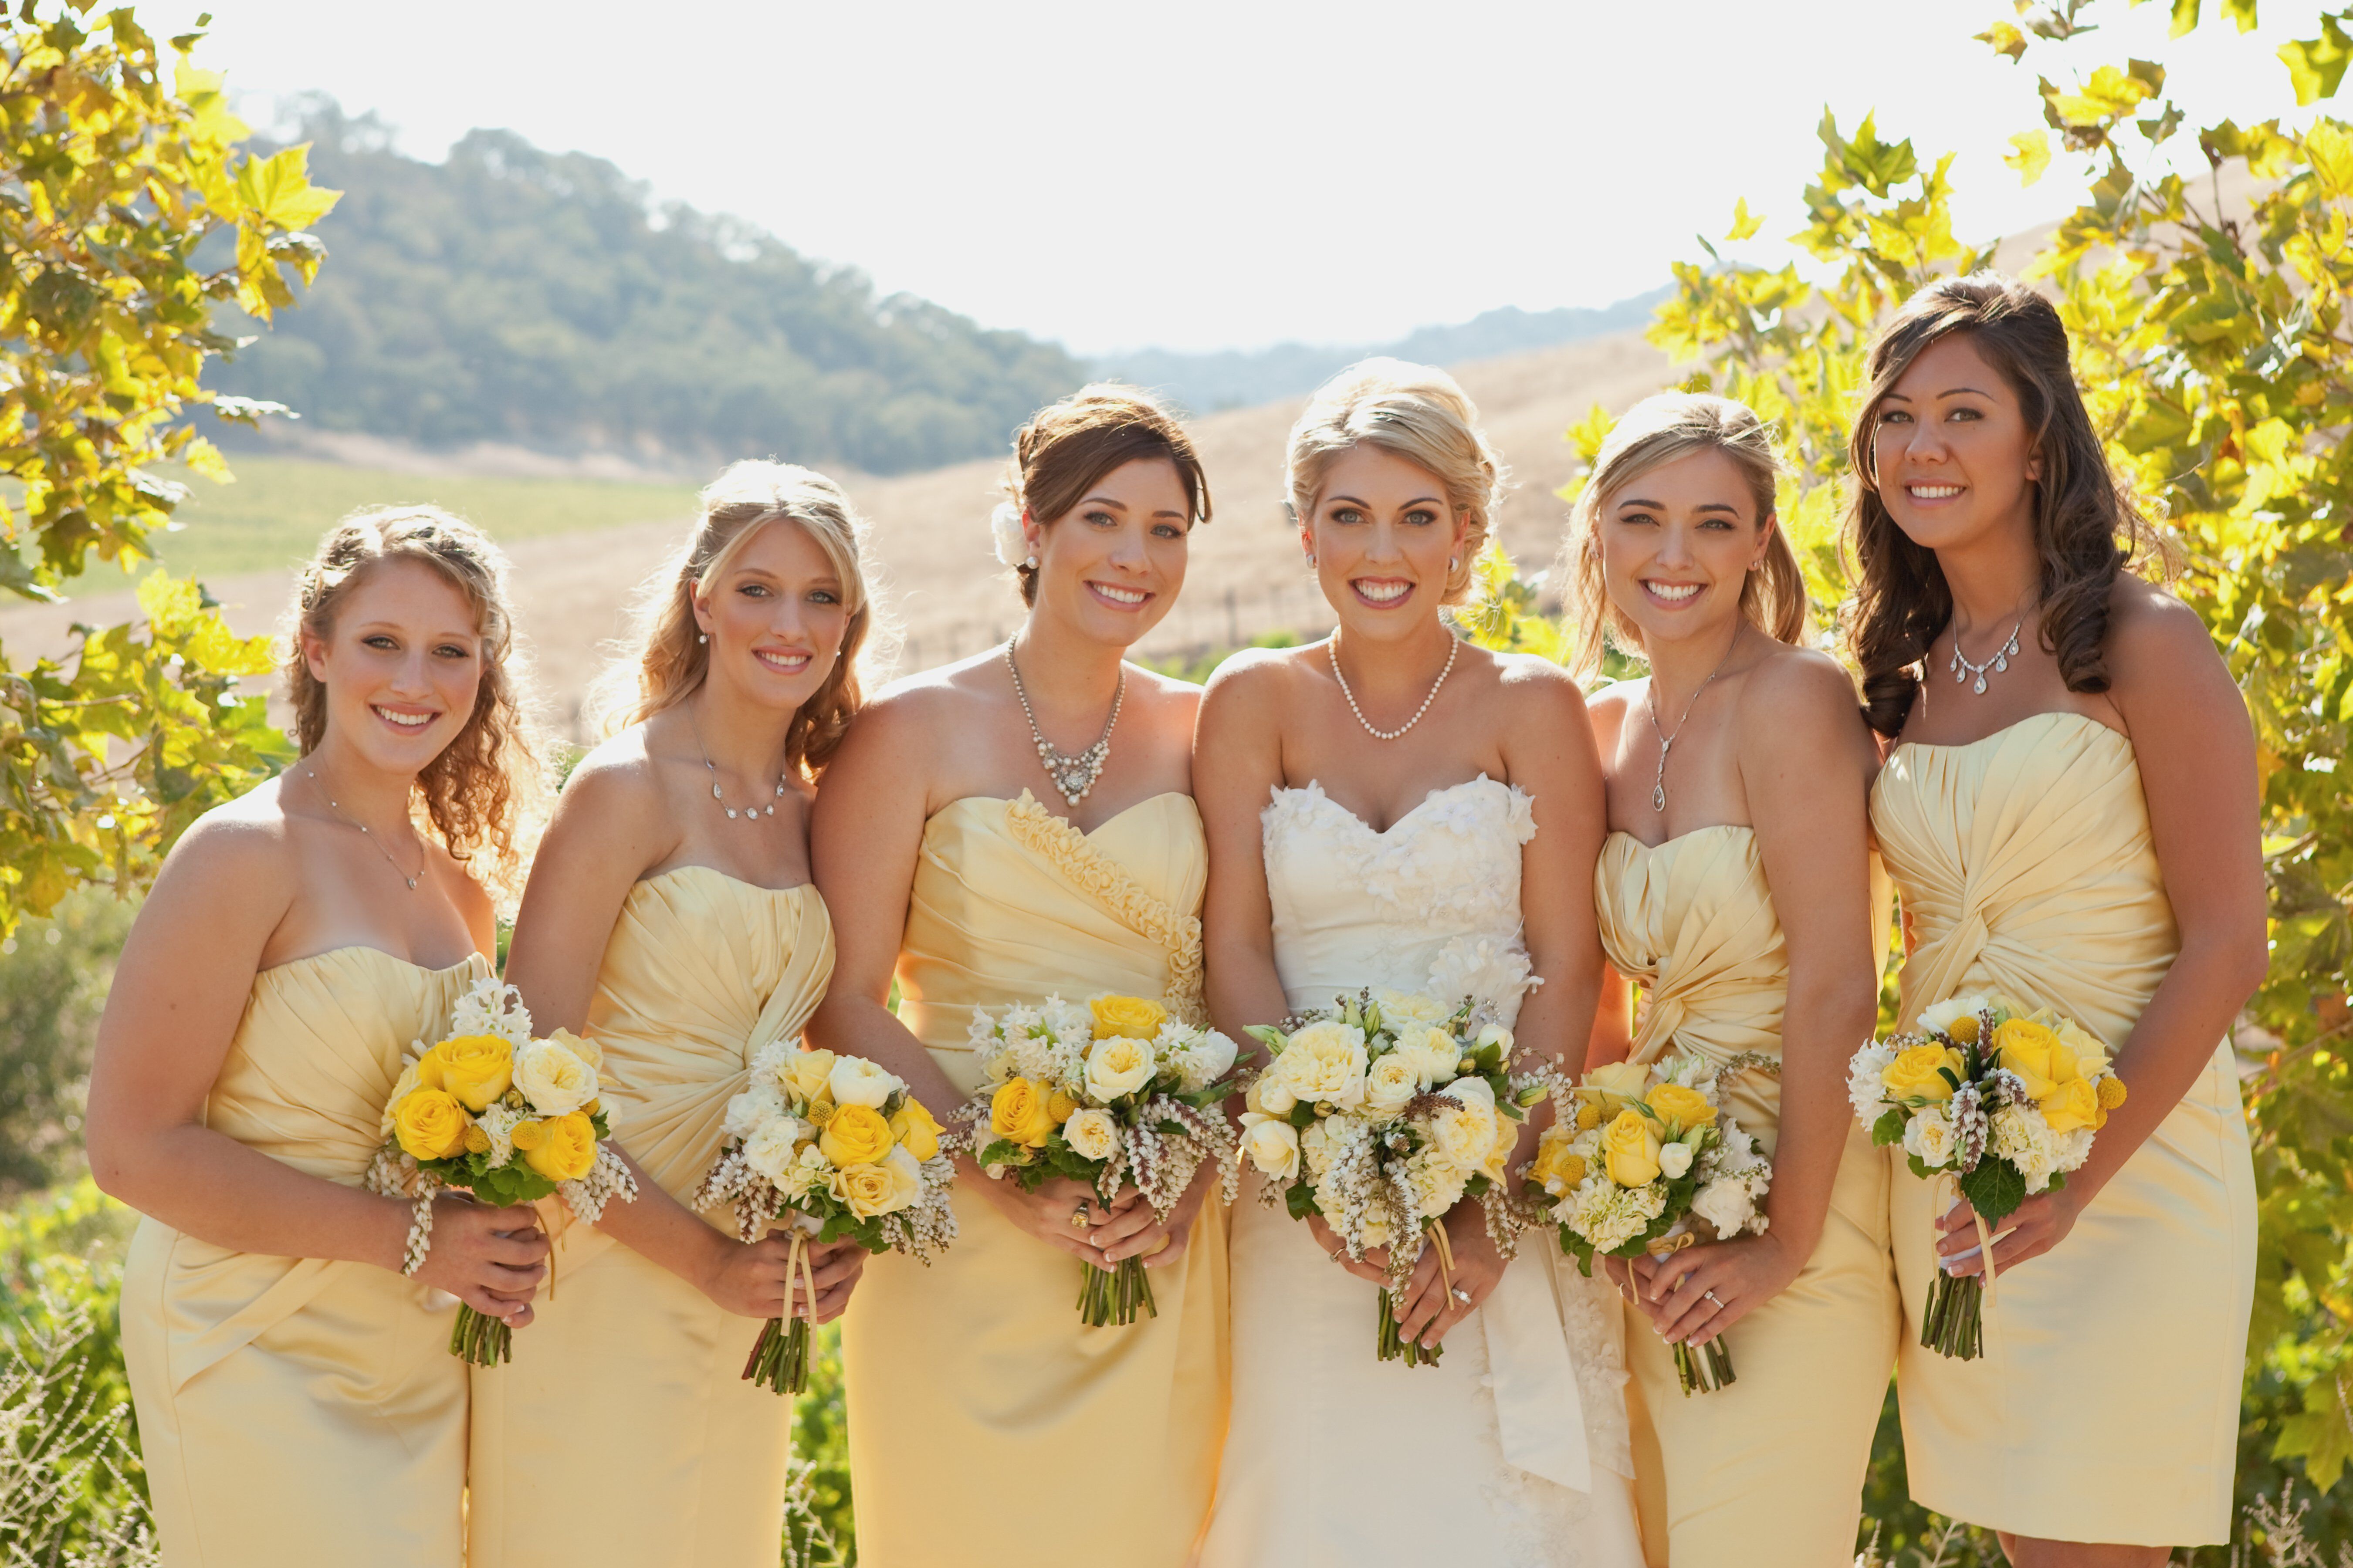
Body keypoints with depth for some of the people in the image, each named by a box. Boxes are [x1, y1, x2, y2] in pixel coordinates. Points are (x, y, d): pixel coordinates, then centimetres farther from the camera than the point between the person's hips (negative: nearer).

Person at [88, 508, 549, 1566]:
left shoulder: (463, 887, 9)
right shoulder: (247, 853, -12)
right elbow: (137, 1148, -17)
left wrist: (497, 1249, 0)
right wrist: (412, 1241, -17)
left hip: (421, 1369, 7)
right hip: (258, 1363, -6)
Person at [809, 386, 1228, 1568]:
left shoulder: (1199, 734, 5)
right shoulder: (914, 732, -4)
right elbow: (846, 1001, -6)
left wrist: (1192, 1174, -9)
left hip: (1160, 1253, 3)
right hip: (964, 1249, -3)